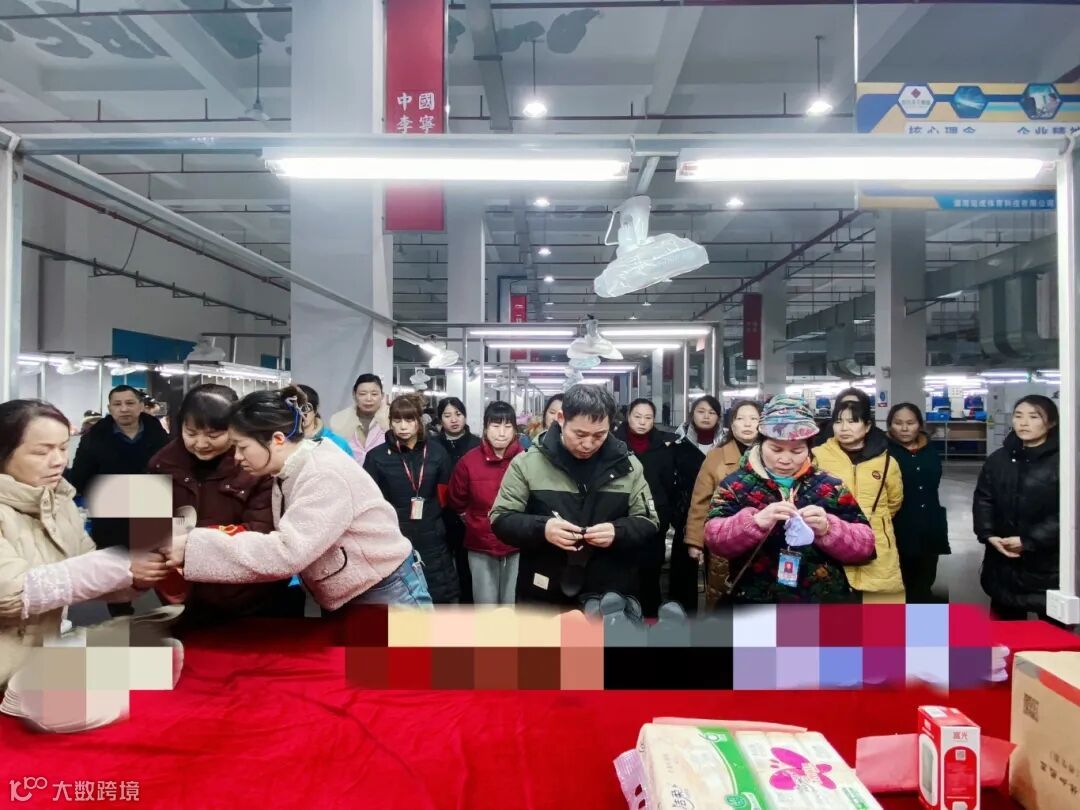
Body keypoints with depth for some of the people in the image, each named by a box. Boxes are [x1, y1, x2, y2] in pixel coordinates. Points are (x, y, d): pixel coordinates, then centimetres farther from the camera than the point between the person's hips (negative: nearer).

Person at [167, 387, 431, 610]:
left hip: (389, 597, -9)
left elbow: (287, 552, -33)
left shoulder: (327, 475, -25)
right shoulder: (288, 474, 4)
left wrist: (194, 548, -30)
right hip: (346, 603, 9)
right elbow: (283, 544, 1)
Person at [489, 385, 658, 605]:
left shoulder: (627, 465, 1)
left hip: (612, 597, 1)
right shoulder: (527, 463, -4)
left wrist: (618, 532, -18)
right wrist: (541, 528, -23)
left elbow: (648, 522, 4)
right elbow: (500, 519, -3)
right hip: (543, 596, -1)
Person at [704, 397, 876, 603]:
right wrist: (756, 521, -28)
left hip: (826, 600, 2)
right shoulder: (737, 484, -1)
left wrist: (828, 529, -19)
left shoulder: (830, 486, 5)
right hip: (754, 602, -1)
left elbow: (865, 545, 0)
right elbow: (714, 538, -13)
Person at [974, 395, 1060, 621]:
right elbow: (983, 500, 10)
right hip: (1003, 563, 5)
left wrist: (1028, 541, -18)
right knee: (1006, 627, 17)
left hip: (1048, 565, -5)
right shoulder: (998, 459, 9)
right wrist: (988, 535, -6)